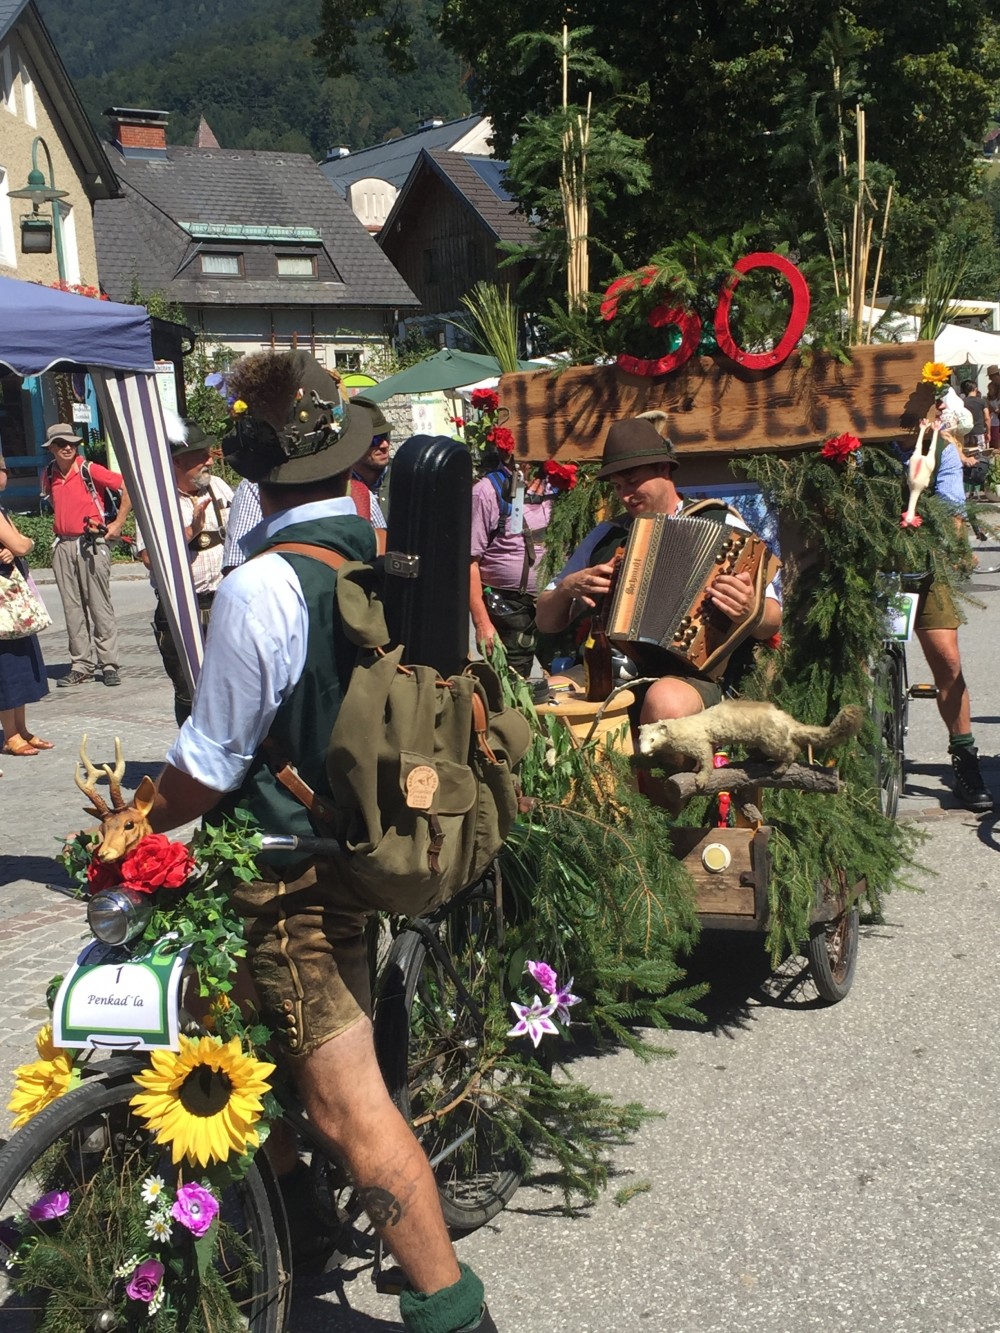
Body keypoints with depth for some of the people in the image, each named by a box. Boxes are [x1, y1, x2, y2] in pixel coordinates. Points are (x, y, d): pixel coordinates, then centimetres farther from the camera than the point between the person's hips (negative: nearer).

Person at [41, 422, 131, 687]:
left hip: (91, 544, -5)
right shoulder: (49, 476, 10)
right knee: (73, 608, 7)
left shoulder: (89, 470, -7)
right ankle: (81, 665, 12)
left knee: (100, 606, -3)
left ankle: (109, 665, 1)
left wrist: (118, 523, -9)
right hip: (63, 546, 5)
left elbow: (128, 486, -10)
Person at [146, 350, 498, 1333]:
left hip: (296, 881, -8)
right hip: (381, 839, 8)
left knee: (349, 1105, -2)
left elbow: (209, 767, -17)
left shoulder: (261, 588, -23)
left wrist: (135, 826, 1)